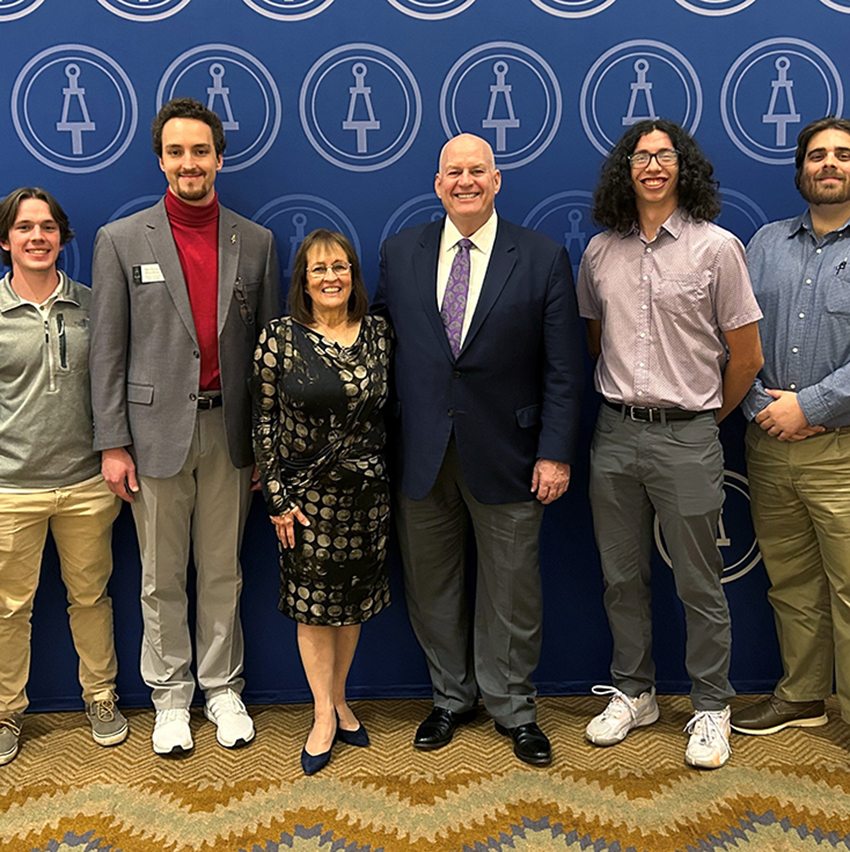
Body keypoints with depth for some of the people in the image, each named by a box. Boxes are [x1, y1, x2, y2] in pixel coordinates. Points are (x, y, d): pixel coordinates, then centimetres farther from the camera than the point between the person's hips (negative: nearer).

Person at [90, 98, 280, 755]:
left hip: (229, 430, 2)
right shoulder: (121, 241, 0)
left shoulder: (256, 242, 5)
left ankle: (223, 687, 29)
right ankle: (171, 695, 27)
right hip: (156, 430, -1)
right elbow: (108, 351, -2)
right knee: (162, 578, 10)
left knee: (223, 572, 12)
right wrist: (112, 444, -6)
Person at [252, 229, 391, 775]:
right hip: (307, 493, -3)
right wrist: (277, 497, -8)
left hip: (368, 491, 3)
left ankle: (339, 700, 31)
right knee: (314, 603, 5)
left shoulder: (379, 334, 2)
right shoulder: (279, 338, -6)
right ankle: (324, 715, 20)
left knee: (355, 600, 13)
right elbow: (265, 421, -5)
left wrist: (391, 479, 6)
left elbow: (389, 411, 8)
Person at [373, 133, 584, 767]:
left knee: (511, 594, 9)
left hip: (506, 457, -2)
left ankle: (513, 709, 29)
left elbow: (564, 369, -3)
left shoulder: (543, 259, -2)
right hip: (422, 455, 3)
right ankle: (452, 698, 35)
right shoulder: (400, 253, 5)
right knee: (431, 588, 14)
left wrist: (556, 453, -9)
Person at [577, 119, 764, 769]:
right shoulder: (600, 253, 7)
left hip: (687, 436, -3)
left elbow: (746, 356, -1)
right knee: (622, 576, 13)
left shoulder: (716, 247, -4)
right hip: (616, 433, 4)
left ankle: (711, 708, 23)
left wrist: (703, 418, 7)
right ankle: (634, 693, 30)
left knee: (700, 586, 5)